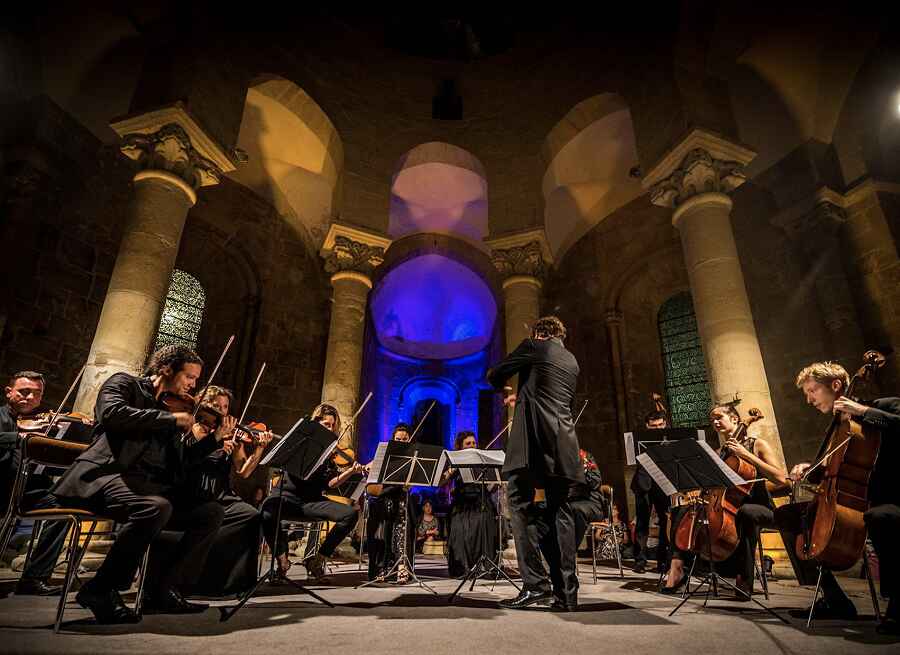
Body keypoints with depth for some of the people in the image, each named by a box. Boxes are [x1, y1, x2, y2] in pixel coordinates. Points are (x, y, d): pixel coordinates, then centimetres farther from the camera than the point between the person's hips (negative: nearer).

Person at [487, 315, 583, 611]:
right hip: (563, 443, 7)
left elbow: (494, 376, 8)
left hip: (534, 438, -7)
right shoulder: (572, 361, 23)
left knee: (522, 506, -3)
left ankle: (535, 584, -8)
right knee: (559, 512, 8)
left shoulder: (533, 346, 4)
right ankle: (566, 592, 9)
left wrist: (503, 389, 30)